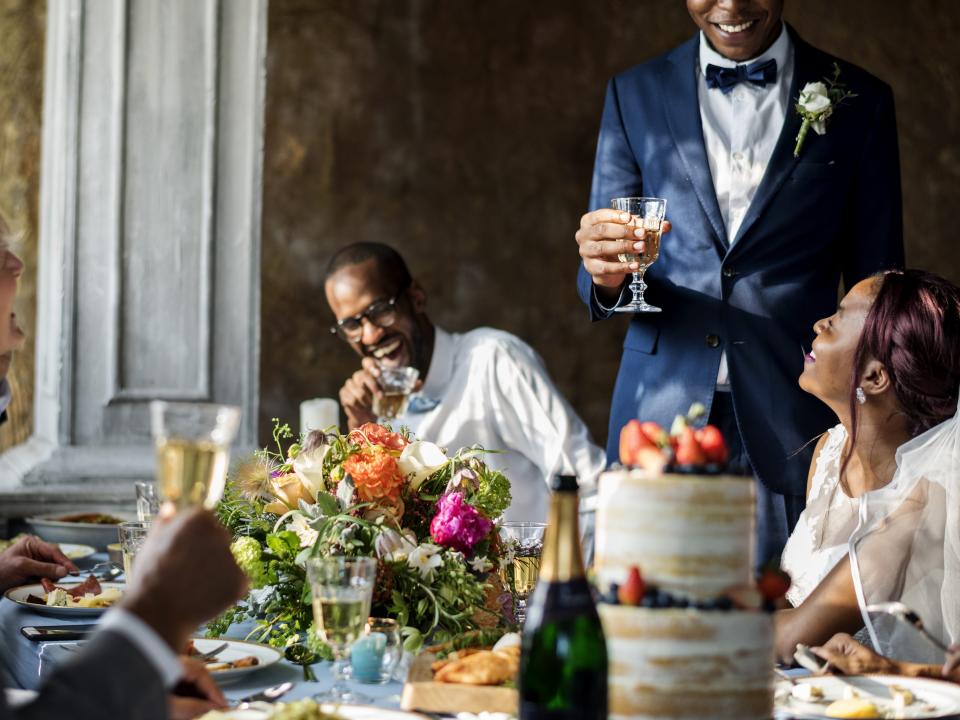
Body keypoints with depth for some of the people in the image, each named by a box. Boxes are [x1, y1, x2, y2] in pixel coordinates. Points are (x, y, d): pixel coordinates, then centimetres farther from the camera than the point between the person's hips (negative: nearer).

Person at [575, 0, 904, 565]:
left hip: (793, 431, -1)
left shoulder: (860, 102, 5)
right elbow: (606, 269, 8)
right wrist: (606, 275, -16)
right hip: (662, 413, 1)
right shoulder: (635, 94, 8)